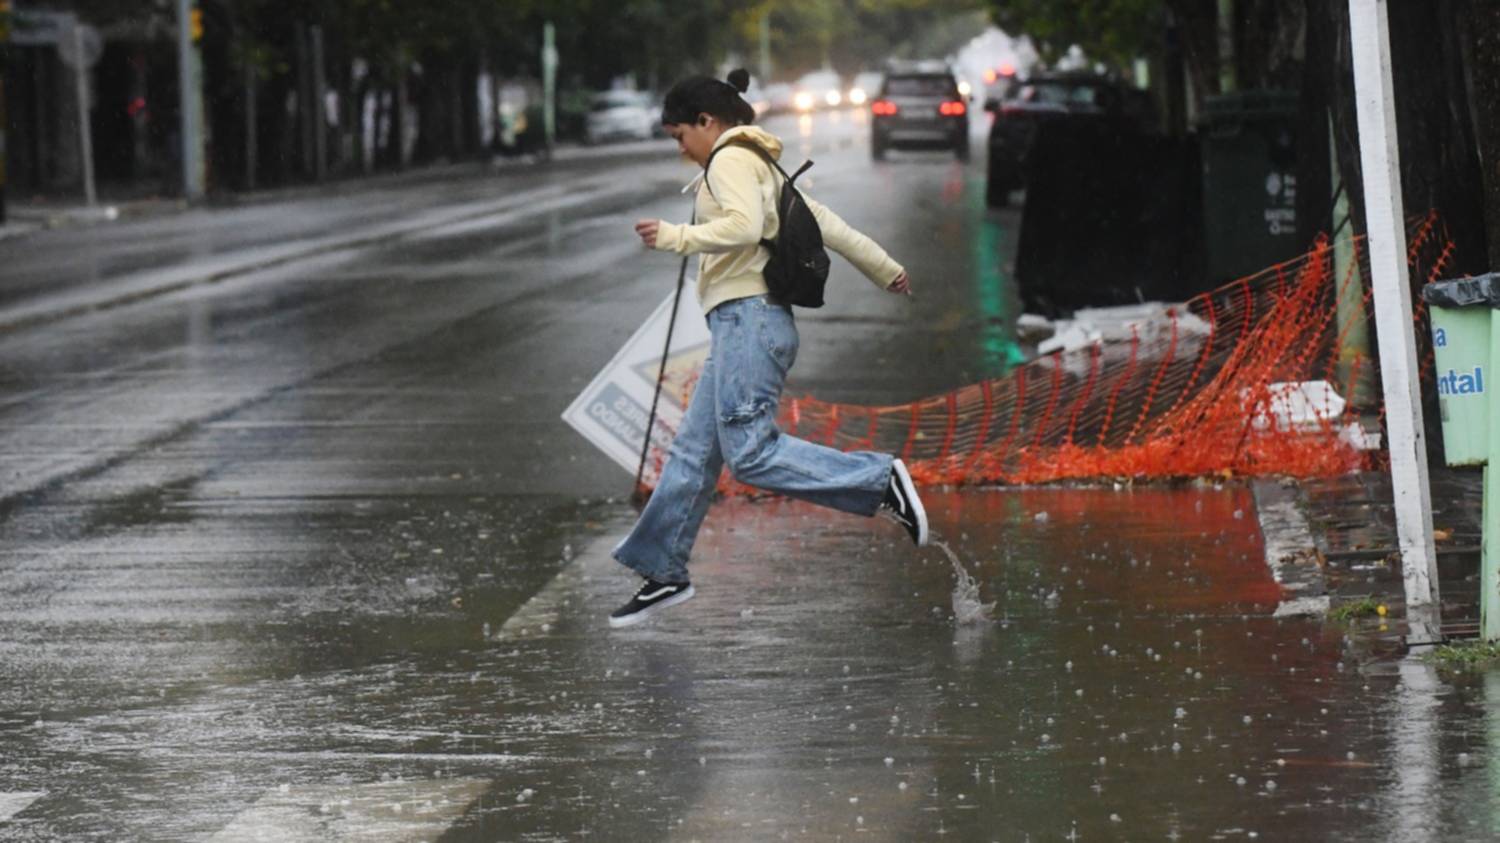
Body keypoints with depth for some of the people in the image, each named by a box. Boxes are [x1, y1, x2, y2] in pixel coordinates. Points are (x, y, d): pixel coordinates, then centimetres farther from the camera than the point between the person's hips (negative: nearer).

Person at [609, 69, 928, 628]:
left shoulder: (731, 160, -5)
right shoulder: (760, 167, 25)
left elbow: (744, 225, -23)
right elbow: (824, 223, 28)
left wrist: (676, 237, -22)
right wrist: (883, 269, 33)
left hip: (749, 317, -10)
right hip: (740, 325, 10)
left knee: (750, 452, -18)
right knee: (693, 452, 9)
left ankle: (880, 481, -18)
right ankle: (662, 569, 12)